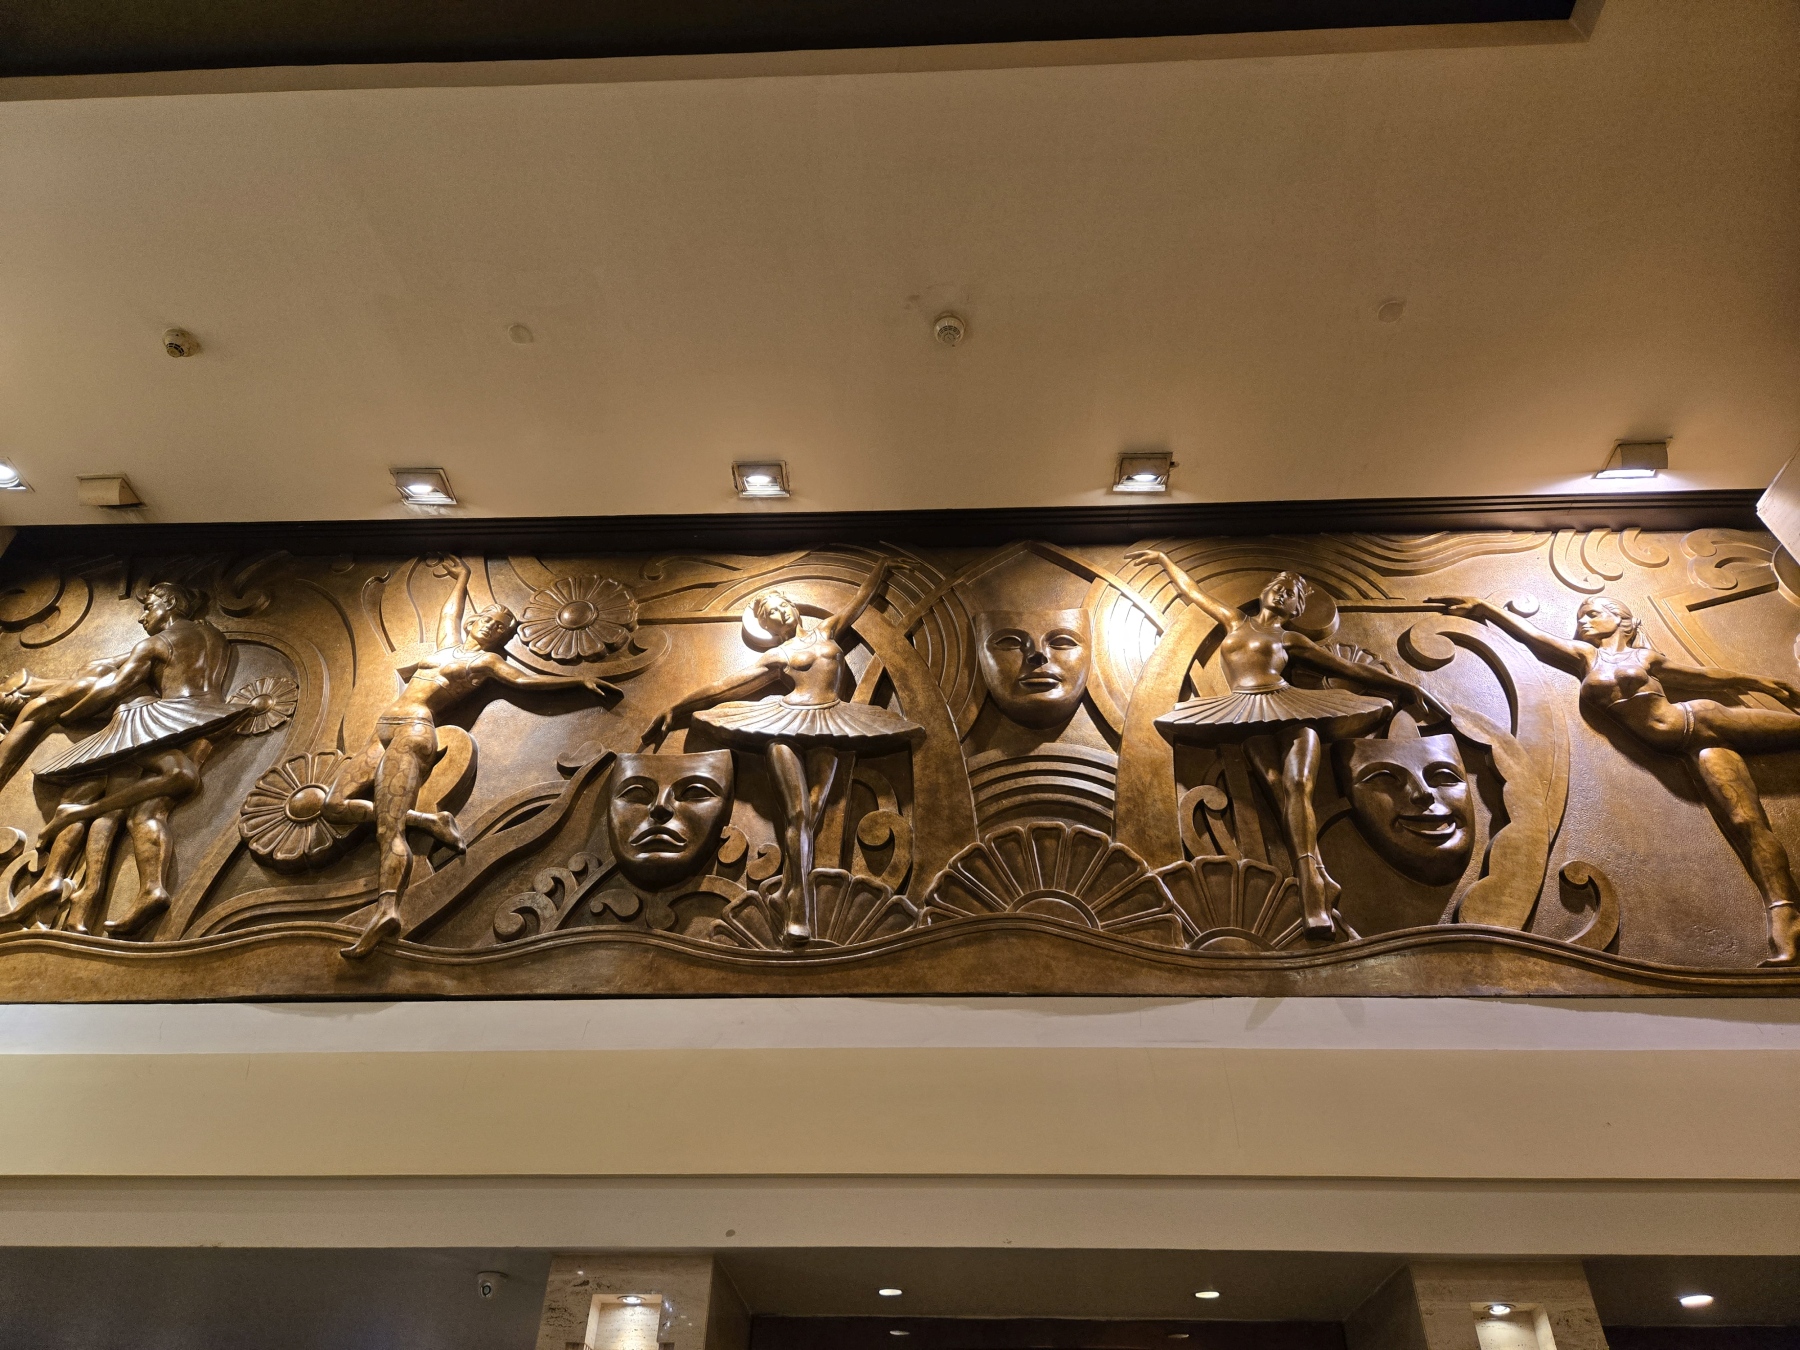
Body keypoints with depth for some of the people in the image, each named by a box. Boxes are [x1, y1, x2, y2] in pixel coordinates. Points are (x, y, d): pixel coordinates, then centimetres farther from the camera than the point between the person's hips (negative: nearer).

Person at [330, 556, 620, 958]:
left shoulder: (486, 660, 9)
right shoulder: (449, 645, 27)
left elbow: (527, 679, 0)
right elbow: (450, 610, 45)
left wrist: (580, 679, -7)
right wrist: (462, 577, 59)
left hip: (414, 730, -7)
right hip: (384, 731, 7)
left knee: (388, 825, -26)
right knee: (336, 806, -9)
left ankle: (387, 908, -40)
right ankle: (424, 820, -14)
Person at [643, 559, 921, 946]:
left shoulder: (827, 630, 24)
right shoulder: (777, 656, 16)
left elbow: (861, 597, 35)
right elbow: (724, 685, 12)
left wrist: (882, 564, 46)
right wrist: (676, 708, 8)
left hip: (826, 726, 2)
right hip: (786, 724, -2)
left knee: (811, 813, -15)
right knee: (797, 814, -17)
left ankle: (795, 902, -19)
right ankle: (798, 912, -23)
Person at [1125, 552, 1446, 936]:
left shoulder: (1291, 639, 22)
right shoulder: (1235, 621, 29)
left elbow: (1352, 669, 20)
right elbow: (1192, 589, 41)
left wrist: (1406, 687, 16)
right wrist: (1163, 559, 48)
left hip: (1291, 710, 0)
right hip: (1250, 716, 1)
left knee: (1297, 785, -29)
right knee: (1278, 785, -28)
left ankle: (1310, 884, -45)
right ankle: (1318, 882, -45)